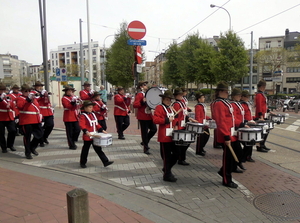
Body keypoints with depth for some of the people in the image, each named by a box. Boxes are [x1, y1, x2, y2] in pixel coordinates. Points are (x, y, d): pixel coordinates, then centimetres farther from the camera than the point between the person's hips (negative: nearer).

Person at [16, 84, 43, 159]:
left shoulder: (33, 97, 20)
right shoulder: (20, 99, -1)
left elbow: (37, 106, 23)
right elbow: (19, 106, -22)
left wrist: (40, 115, 12)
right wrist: (28, 100, -30)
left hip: (36, 120, 6)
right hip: (26, 121, -6)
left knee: (40, 133, 5)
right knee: (27, 137, 1)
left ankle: (32, 147, 26)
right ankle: (28, 153, 14)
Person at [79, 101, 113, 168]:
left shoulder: (93, 114, 12)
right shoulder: (83, 116, -10)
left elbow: (96, 124, 17)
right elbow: (81, 125, -23)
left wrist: (102, 130, 7)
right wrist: (86, 131, -38)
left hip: (95, 136, 6)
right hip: (87, 136, -6)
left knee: (98, 149, 7)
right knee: (85, 150, 9)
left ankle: (105, 162, 6)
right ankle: (82, 163, 26)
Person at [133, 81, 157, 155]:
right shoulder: (139, 95, -10)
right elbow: (135, 105, -19)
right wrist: (142, 102, -31)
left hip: (149, 116, 8)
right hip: (143, 117, -8)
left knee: (154, 129, 7)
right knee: (144, 132, 0)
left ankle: (144, 142, 25)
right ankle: (146, 148, 12)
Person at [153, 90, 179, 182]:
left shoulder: (170, 108, 18)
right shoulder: (159, 108, -8)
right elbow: (155, 120, -20)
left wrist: (175, 122, 10)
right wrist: (167, 120, -24)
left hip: (172, 136, 8)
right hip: (164, 136, -8)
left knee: (176, 153, 11)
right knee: (167, 156, 0)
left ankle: (166, 168, 30)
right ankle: (167, 175, 13)